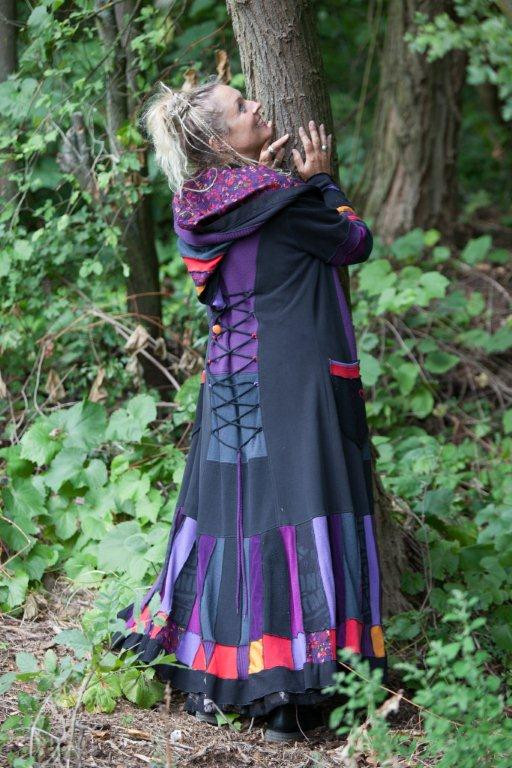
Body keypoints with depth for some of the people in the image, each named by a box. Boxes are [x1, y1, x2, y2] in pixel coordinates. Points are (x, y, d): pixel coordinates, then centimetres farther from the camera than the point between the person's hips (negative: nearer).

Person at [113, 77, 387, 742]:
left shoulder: (203, 205, 6)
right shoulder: (280, 201, -14)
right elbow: (355, 242, -1)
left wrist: (264, 174, 15)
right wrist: (320, 180, 12)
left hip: (231, 382, 7)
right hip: (290, 383, -7)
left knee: (229, 506, 13)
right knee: (292, 511, -5)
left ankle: (205, 675, 22)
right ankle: (285, 695, -5)